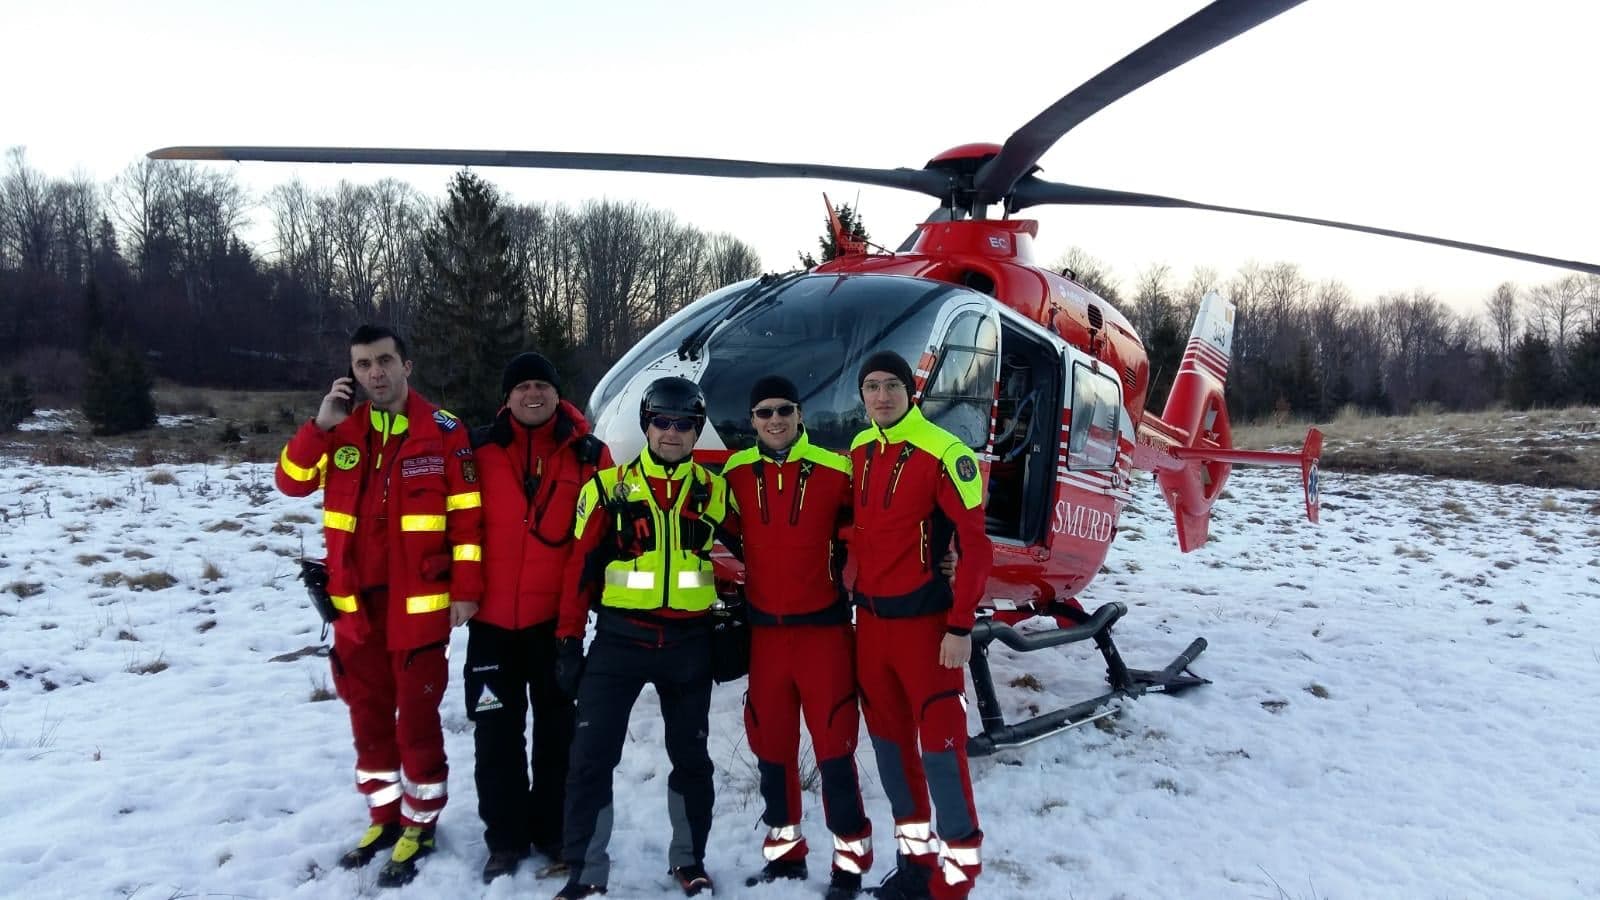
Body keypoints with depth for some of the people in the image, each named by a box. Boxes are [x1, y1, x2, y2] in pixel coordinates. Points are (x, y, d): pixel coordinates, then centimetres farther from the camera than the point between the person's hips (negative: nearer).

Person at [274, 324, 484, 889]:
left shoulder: (443, 431, -7)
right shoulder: (341, 430, 7)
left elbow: (466, 515, -7)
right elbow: (292, 482, 0)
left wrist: (466, 590, -10)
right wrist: (320, 425, -12)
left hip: (420, 604, -5)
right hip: (356, 603, 5)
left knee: (417, 720, 4)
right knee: (368, 718, 16)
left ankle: (419, 827, 21)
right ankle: (385, 817, 34)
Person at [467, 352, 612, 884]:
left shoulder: (587, 453, -1)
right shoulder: (480, 448, 0)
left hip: (558, 615, 0)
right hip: (491, 615, 1)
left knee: (557, 727, 12)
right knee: (497, 730, 10)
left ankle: (554, 831, 28)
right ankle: (505, 837, 24)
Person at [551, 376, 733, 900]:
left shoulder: (715, 490, 3)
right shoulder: (609, 487, -1)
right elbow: (581, 566, -1)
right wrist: (570, 639, -3)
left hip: (690, 642, 1)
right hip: (619, 638, -1)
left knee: (691, 756, 12)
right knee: (592, 756, -2)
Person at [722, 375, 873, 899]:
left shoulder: (834, 471, -9)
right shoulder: (735, 473, 0)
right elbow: (726, 535, 13)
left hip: (823, 624, -3)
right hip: (763, 627, 4)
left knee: (833, 740, -2)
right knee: (769, 740, 12)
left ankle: (851, 858, 12)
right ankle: (784, 848, 28)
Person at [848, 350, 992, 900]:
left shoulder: (943, 454, -14)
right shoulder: (858, 451, 7)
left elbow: (975, 545, -15)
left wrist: (960, 626, -17)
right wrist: (857, 598, 15)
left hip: (924, 620, -7)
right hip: (870, 617, 7)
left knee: (940, 744, -2)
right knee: (889, 739, 15)